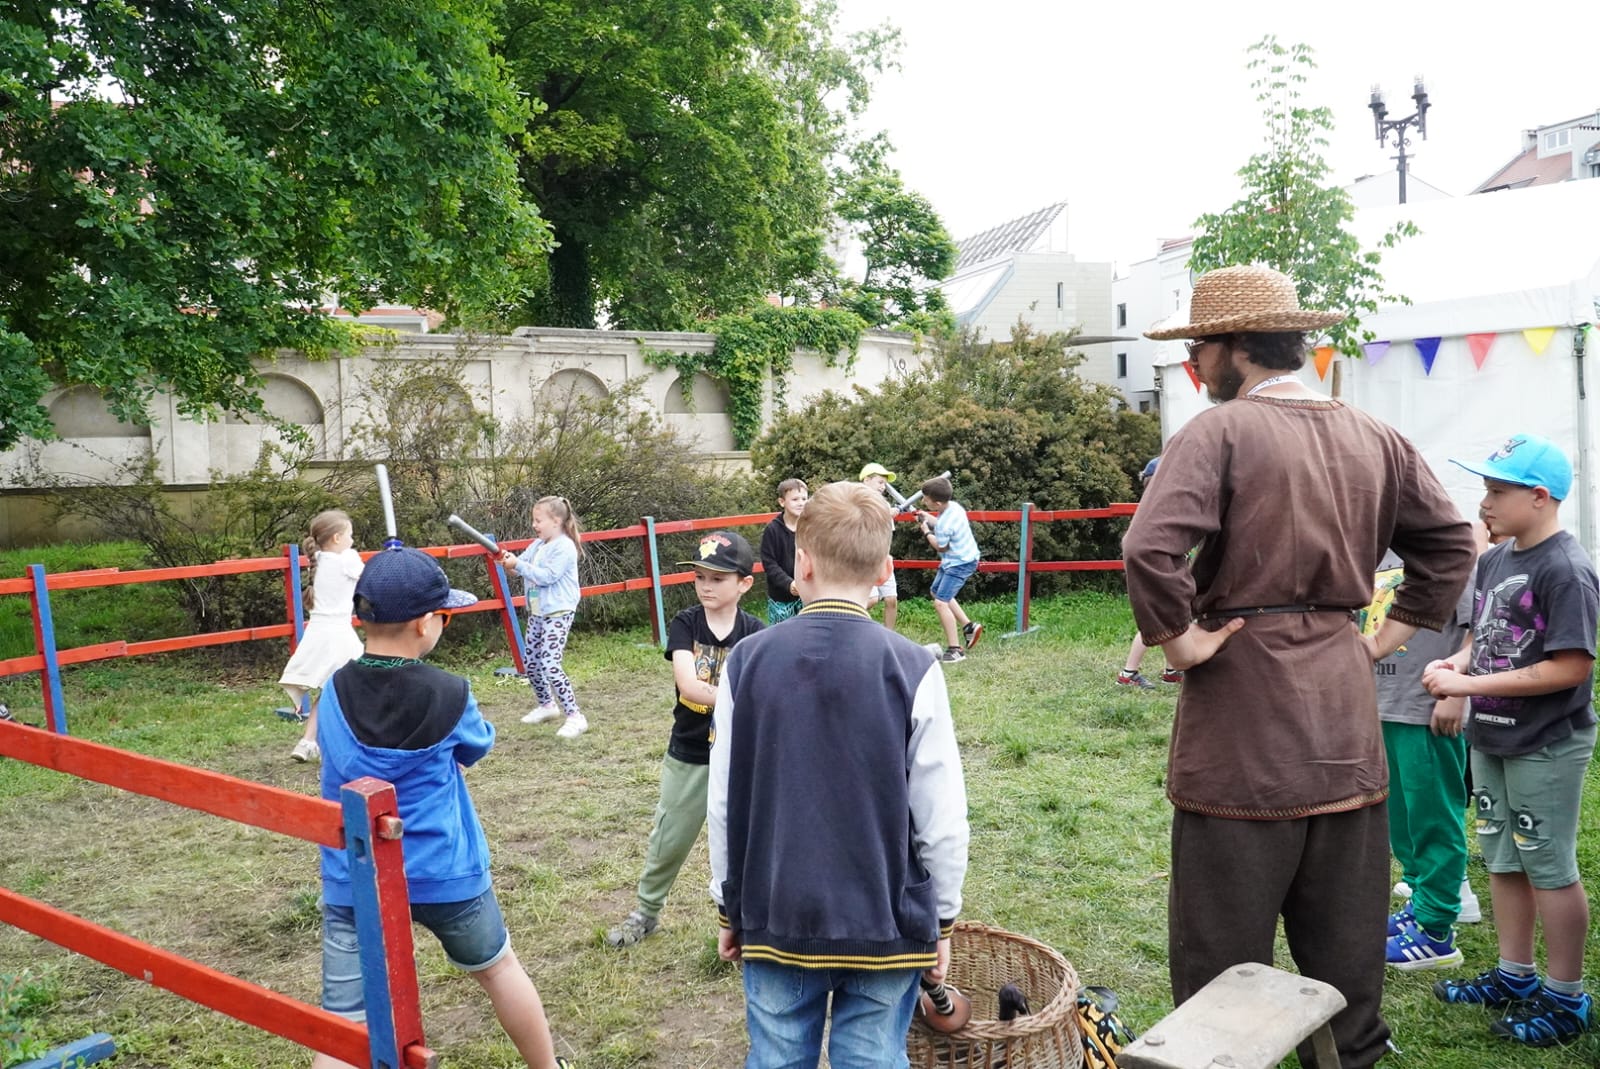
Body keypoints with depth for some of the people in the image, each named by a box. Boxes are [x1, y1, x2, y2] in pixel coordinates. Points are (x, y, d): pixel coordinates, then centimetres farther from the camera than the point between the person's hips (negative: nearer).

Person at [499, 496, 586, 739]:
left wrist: (518, 564, -23)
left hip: (558, 613, -9)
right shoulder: (537, 545, 10)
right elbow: (524, 565, 8)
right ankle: (547, 705, 35)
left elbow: (547, 576, -24)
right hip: (537, 612, 9)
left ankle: (575, 716, -10)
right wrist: (508, 559, -12)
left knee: (551, 665, -17)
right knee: (530, 662, 15)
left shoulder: (564, 547, -16)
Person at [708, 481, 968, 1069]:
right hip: (884, 923, -1)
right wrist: (942, 917, 7)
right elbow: (942, 818, -9)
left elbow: (723, 805, -1)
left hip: (774, 918, 2)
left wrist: (730, 905, 13)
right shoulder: (913, 670, -13)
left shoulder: (747, 661, -7)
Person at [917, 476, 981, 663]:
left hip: (959, 564, -11)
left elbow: (941, 547, -15)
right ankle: (968, 626, 27)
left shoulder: (944, 524, -31)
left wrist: (926, 531, -3)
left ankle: (955, 650, -8)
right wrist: (928, 518, 1)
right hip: (961, 558, 11)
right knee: (937, 591, 24)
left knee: (940, 602, -14)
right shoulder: (953, 506, -6)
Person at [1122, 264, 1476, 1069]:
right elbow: (1451, 542, 16)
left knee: (1224, 946, 5)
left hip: (1243, 711, -6)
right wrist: (1391, 634, 15)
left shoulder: (1218, 431, -13)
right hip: (1346, 720, 7)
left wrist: (1179, 640, -13)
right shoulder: (1373, 438, 8)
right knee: (1346, 936, 19)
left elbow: (1151, 551, -26)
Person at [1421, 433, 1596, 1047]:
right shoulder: (1494, 560, 6)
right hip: (1490, 739, 8)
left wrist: (1470, 685, -24)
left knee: (1550, 869, 5)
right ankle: (1515, 977, 34)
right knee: (1503, 859, 18)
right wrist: (1457, 663, -4)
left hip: (1547, 747, -8)